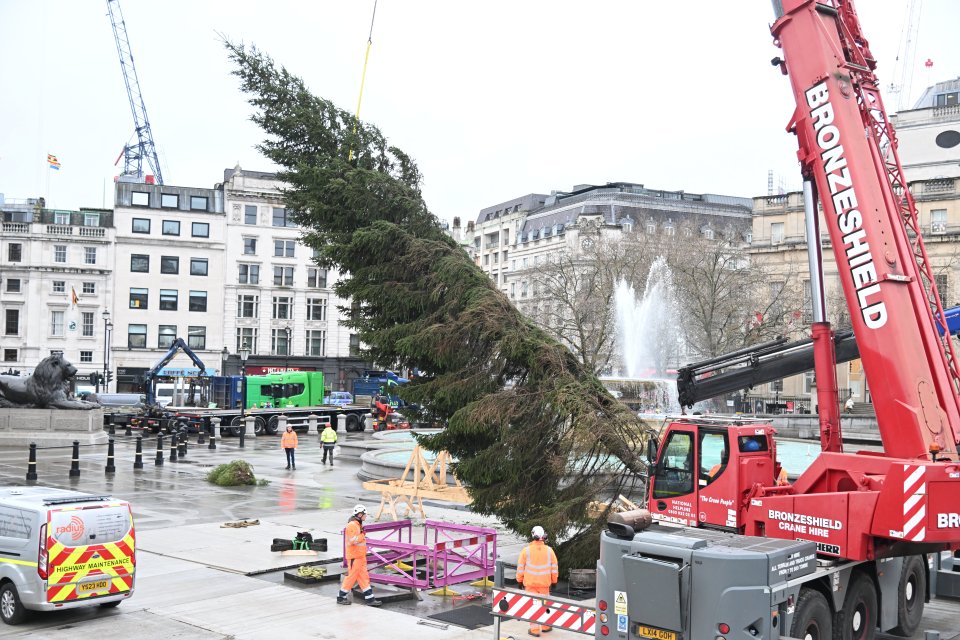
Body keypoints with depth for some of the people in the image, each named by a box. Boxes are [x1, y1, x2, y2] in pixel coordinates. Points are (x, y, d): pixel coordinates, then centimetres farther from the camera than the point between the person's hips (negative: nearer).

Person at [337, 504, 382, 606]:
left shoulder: (358, 525, 14)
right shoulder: (352, 525, -19)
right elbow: (351, 541, -26)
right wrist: (362, 536, -17)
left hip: (361, 556, 10)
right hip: (354, 557, -10)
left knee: (364, 577, 9)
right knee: (351, 576, -1)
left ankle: (369, 598, 11)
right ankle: (341, 598, 11)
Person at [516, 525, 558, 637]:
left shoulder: (526, 550, -10)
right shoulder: (549, 550, -4)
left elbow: (520, 568, -4)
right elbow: (554, 568, 2)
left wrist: (520, 581, 8)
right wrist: (554, 581, 14)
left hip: (530, 583, -2)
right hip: (544, 583, 2)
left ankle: (535, 629, 6)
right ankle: (545, 626, 25)